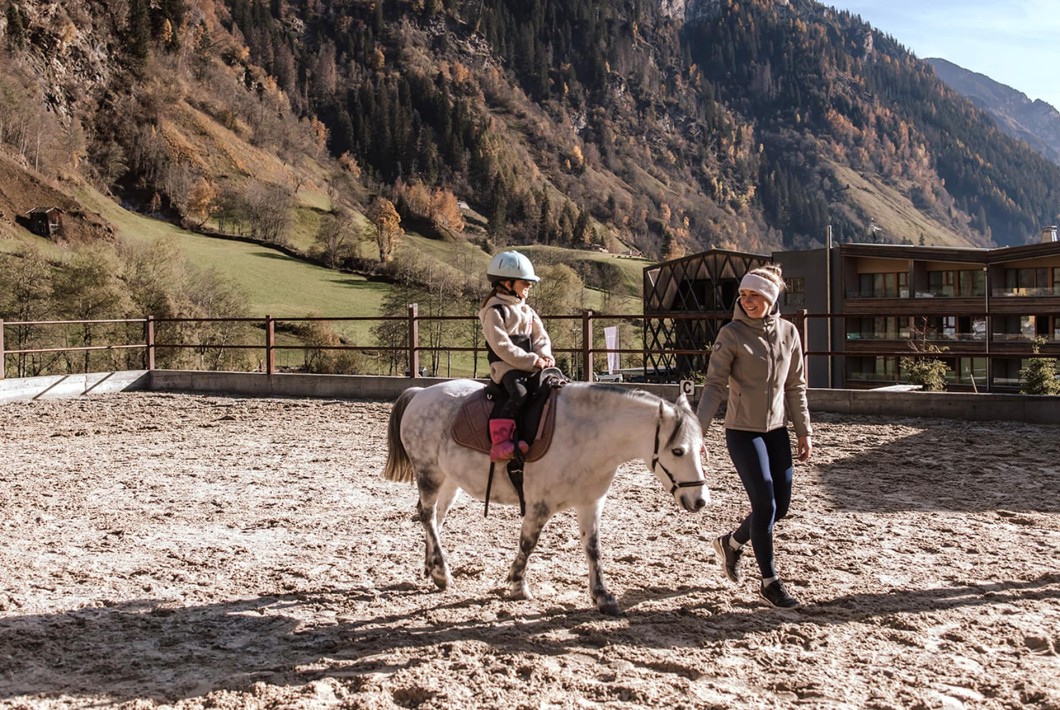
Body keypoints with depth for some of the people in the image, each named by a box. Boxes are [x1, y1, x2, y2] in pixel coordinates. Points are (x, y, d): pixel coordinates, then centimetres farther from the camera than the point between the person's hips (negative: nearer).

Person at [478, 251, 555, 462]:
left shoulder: (527, 311, 20)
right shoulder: (495, 311, -6)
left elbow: (541, 337, 18)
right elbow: (502, 346, -15)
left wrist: (544, 356, -4)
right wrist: (530, 360, -18)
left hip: (532, 366, 8)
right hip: (505, 366, -8)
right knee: (518, 393, -33)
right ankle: (499, 441, -34)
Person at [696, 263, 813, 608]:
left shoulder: (788, 332, 2)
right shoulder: (731, 334, -11)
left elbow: (796, 387, 9)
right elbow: (714, 385, -13)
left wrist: (804, 432, 9)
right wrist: (698, 431, -21)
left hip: (777, 430, 5)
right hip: (743, 431, -5)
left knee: (781, 505, 9)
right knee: (765, 504, -6)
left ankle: (731, 543, 35)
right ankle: (770, 582, 10)